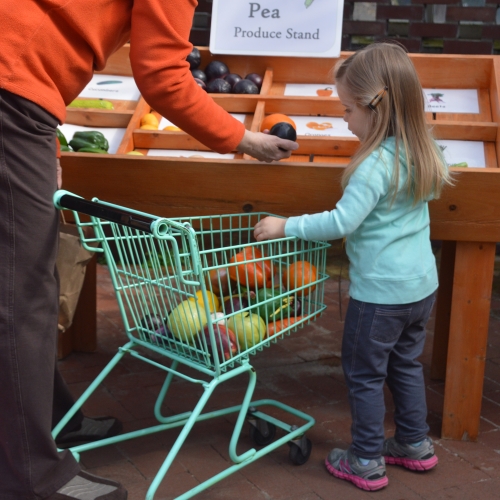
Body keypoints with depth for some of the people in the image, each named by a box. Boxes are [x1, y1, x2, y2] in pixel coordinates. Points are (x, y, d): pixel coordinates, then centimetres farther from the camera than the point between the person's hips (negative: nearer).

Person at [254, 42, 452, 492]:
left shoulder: (376, 164, -23)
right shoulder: (421, 151, 1)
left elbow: (341, 223, -26)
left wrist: (285, 226, -18)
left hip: (381, 292, -8)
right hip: (422, 284, 8)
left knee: (364, 375, 8)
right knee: (406, 364, 23)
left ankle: (367, 463, 19)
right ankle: (416, 445, 36)